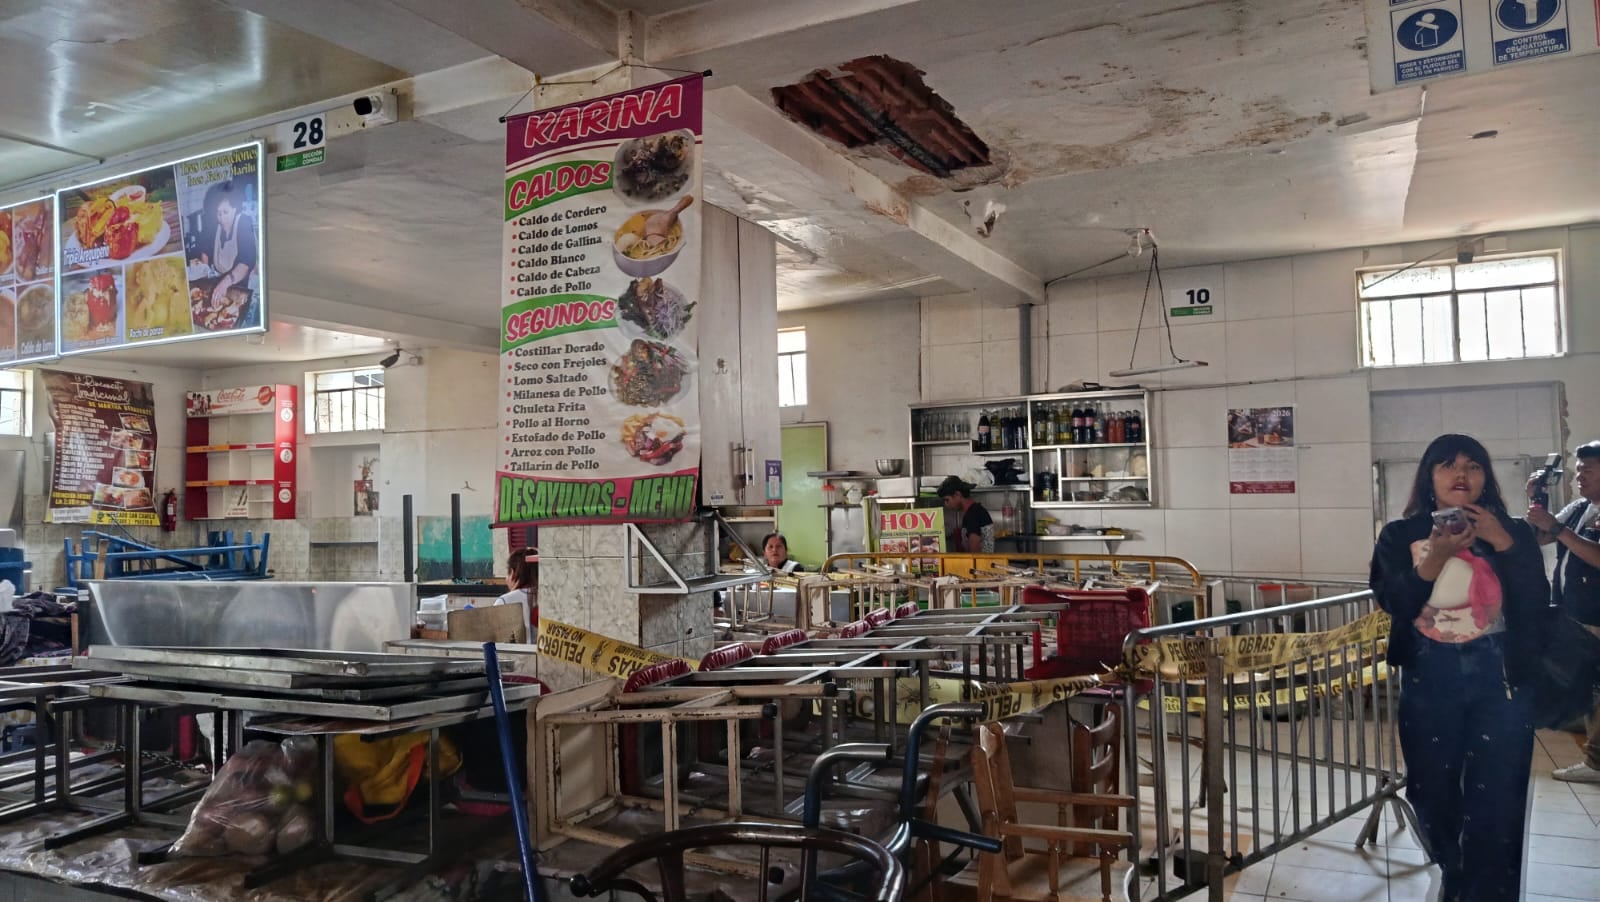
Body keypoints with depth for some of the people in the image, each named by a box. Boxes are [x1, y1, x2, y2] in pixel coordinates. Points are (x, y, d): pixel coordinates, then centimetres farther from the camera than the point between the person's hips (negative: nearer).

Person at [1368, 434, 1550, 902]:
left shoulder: (1514, 532, 2)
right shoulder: (1400, 535, -1)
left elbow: (1536, 604, -8)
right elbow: (1393, 603, -10)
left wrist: (1502, 543, -17)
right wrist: (1435, 558, -22)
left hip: (1500, 679, 0)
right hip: (1429, 679, 1)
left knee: (1496, 801, -2)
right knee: (1432, 792, 13)